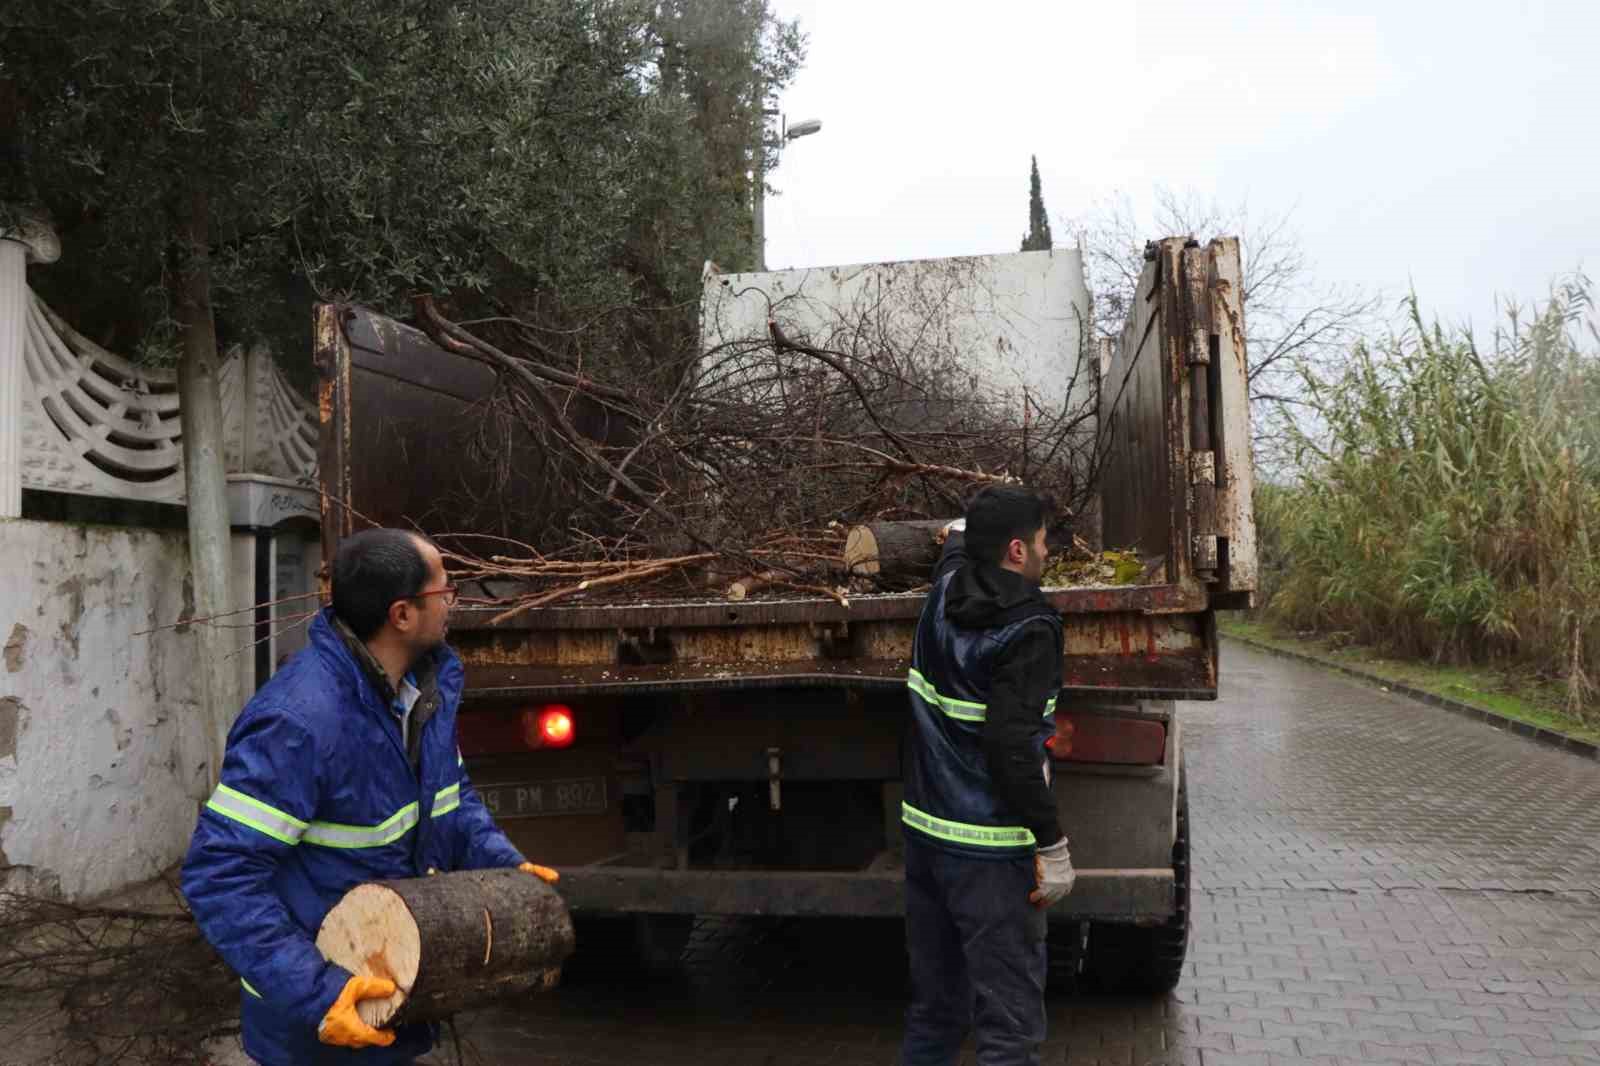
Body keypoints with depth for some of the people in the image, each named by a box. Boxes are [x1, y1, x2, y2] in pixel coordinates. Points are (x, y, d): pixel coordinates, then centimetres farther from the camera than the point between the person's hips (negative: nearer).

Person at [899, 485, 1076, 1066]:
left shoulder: (946, 591, 6)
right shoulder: (1027, 630, -16)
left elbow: (959, 546, 32)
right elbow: (1013, 746, -24)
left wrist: (962, 532, 54)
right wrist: (1052, 844, -19)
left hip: (925, 834, 8)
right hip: (988, 849, -8)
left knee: (933, 1008, 19)